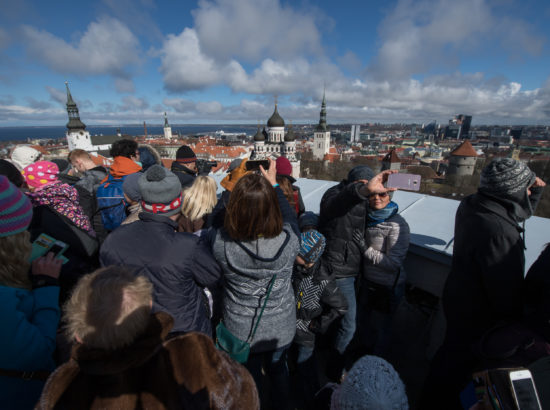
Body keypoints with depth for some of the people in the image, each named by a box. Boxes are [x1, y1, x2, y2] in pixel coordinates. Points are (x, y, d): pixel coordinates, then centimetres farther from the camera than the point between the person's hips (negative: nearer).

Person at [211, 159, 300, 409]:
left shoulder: (221, 243, -32)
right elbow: (289, 217, -8)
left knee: (249, 376, 30)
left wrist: (241, 190, -7)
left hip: (240, 331, -1)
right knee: (278, 370, 33)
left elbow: (223, 225, -8)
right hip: (281, 329, 1)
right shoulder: (288, 241, -31)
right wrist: (273, 185, 2)